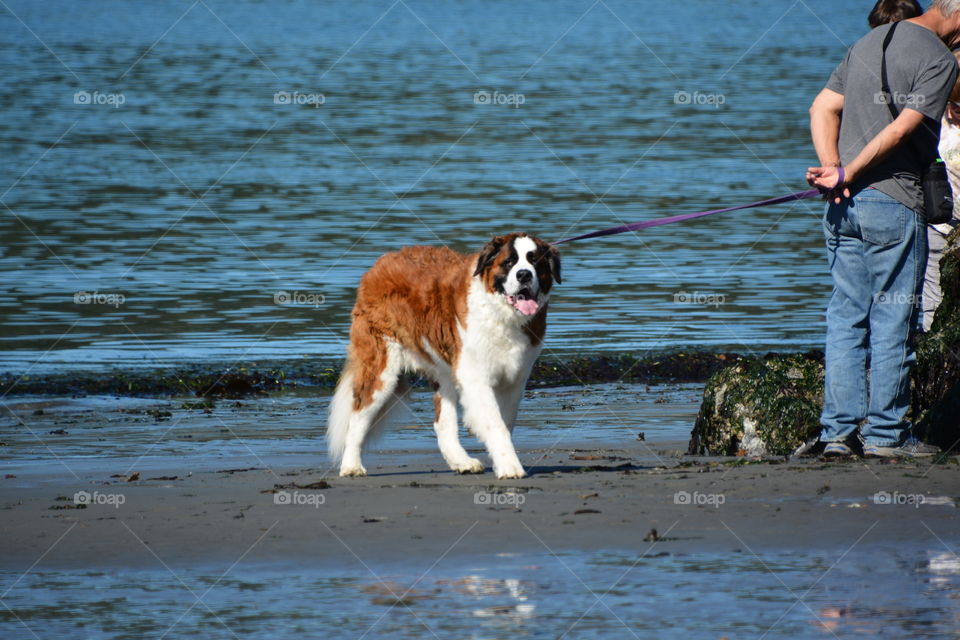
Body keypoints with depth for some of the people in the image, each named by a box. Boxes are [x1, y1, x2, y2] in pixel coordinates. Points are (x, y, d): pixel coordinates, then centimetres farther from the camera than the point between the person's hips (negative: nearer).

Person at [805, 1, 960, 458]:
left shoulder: (868, 42, 15)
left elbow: (822, 108, 10)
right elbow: (903, 128, -17)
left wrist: (835, 170, -2)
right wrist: (846, 175, -13)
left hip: (843, 203, 7)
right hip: (893, 202, -7)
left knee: (845, 316, 9)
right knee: (892, 320, 1)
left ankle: (838, 430, 8)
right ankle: (885, 433, 4)